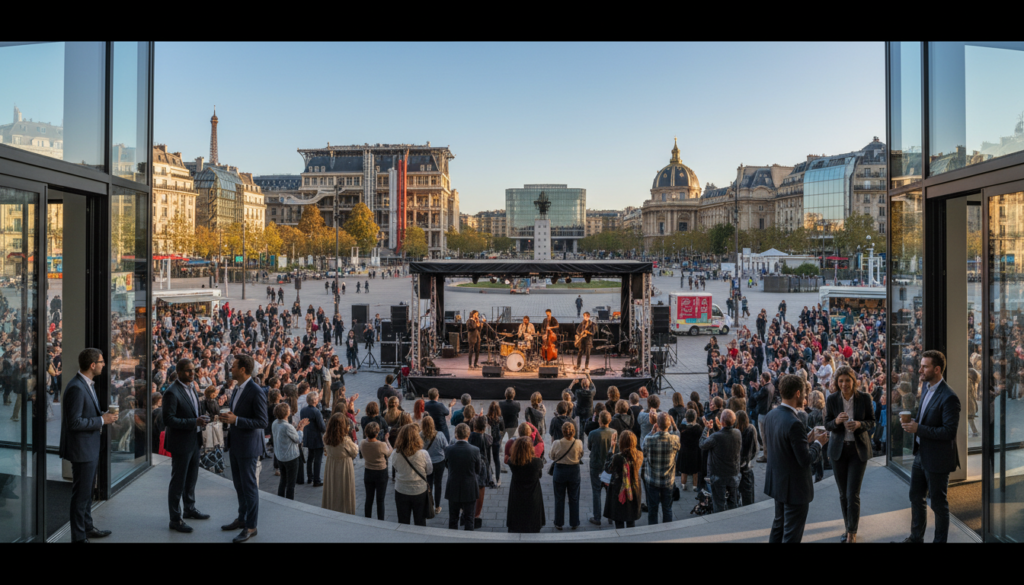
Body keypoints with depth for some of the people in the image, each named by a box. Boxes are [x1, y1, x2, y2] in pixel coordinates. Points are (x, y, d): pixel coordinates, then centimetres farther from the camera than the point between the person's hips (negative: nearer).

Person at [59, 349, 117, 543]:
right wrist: (102, 420, -18)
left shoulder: (88, 384, 10)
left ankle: (87, 527, 35)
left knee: (87, 492, 22)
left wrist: (104, 415, 3)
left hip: (91, 448, 10)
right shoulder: (76, 388, -22)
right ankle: (79, 536, 12)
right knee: (81, 494, 1)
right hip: (82, 449, -10)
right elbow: (75, 422, -25)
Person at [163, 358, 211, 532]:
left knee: (191, 478, 22)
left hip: (194, 441, 9)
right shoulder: (172, 393, -20)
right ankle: (175, 519, 13)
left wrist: (202, 417, -1)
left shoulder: (191, 388, 9)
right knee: (178, 481, 2)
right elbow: (168, 419, -24)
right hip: (181, 442, -9)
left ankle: (190, 509, 39)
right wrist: (194, 422, -29)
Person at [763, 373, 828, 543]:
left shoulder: (770, 416, 0)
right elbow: (806, 460, -23)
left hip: (776, 482, 8)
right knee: (792, 535, 6)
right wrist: (818, 443, -5)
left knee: (778, 526, 23)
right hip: (794, 487, -8)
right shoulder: (794, 423, -27)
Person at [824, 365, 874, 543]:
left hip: (859, 449, -2)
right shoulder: (832, 399, -5)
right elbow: (827, 425, -1)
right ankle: (848, 526, 28)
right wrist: (837, 421, -23)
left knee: (853, 494, -5)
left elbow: (872, 422, -1)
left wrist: (859, 424, -22)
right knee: (843, 494, 10)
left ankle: (852, 532, 10)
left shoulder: (864, 398, -8)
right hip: (838, 449, 2)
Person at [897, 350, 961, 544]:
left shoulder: (948, 398, -23)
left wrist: (918, 429, -26)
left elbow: (950, 431, -25)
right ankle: (916, 537, 35)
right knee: (916, 497, 20)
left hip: (937, 459, -9)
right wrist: (914, 421, 0)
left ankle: (940, 540, 25)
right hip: (921, 455, 9)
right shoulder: (926, 386, 5)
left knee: (938, 503, 9)